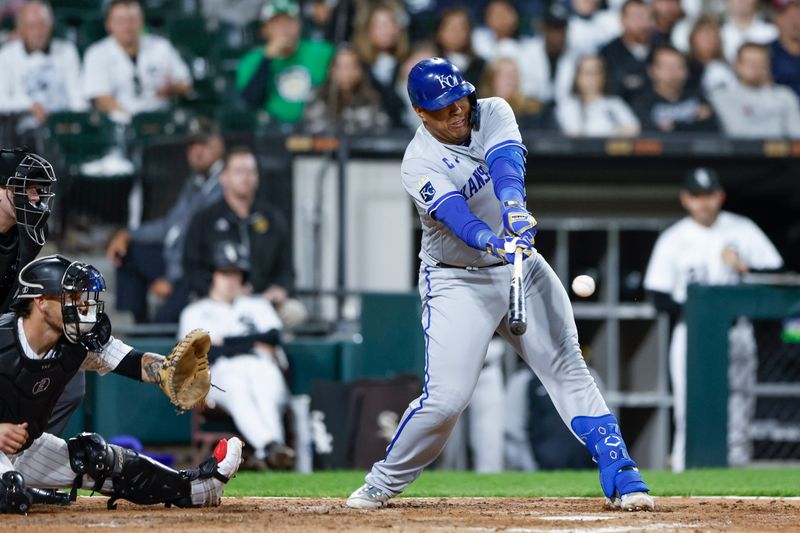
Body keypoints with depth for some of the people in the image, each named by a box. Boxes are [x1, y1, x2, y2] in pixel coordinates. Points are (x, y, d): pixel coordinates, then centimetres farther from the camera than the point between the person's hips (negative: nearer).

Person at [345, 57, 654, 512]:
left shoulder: (493, 114, -4)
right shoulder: (420, 163, -16)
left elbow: (505, 161, -26)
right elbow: (455, 215, -33)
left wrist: (513, 204, -47)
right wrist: (496, 242, -53)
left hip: (522, 268, 4)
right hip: (458, 282, -4)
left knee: (569, 369, -3)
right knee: (445, 398, -11)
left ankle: (620, 476, -3)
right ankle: (383, 484, 9)